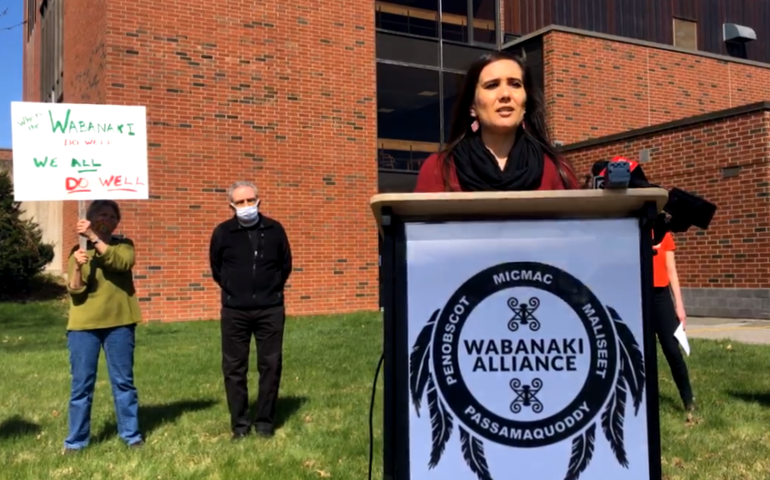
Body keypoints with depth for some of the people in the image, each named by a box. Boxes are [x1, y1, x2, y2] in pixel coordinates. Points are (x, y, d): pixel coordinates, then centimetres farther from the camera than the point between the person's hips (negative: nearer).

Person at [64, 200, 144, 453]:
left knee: (123, 381, 7)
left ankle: (131, 435, 16)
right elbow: (75, 291, -7)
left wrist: (94, 237, -28)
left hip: (119, 323, 0)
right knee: (81, 384, 4)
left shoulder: (124, 245, 3)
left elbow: (122, 263, -21)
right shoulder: (79, 251, 3)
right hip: (83, 325, 0)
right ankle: (76, 440, 14)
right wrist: (77, 267, -26)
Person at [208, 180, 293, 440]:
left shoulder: (274, 230, 0)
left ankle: (265, 422, 16)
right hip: (235, 311, 0)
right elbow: (216, 269, 12)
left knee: (271, 365, 5)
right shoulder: (222, 233, -3)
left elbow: (285, 266, 13)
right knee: (234, 368, 3)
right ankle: (240, 424, 15)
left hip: (270, 309, 1)